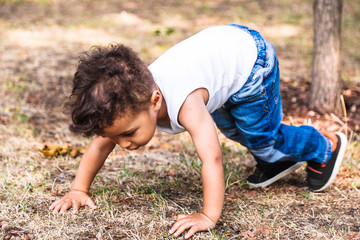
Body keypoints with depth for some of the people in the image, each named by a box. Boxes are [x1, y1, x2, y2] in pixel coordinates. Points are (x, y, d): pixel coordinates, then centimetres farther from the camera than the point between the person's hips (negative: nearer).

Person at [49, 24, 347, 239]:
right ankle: (281, 160, 51)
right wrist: (78, 190, -16)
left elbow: (212, 159, -51)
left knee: (261, 136, 4)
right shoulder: (130, 101, -24)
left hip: (249, 57, -7)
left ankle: (325, 146, 30)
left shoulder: (185, 104, -46)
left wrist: (209, 216, -52)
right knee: (232, 127, 25)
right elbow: (101, 144, -12)